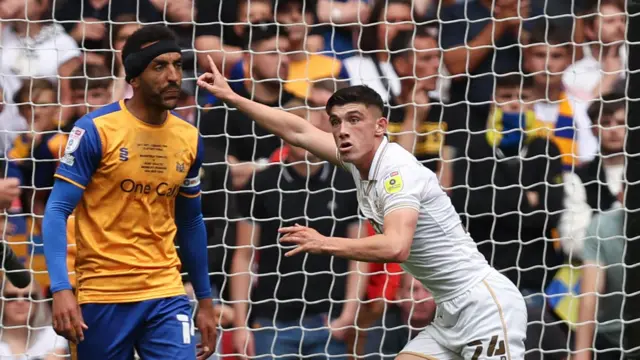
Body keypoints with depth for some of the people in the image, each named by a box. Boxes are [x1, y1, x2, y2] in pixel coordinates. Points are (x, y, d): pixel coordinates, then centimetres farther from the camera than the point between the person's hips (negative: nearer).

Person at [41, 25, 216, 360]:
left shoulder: (189, 139, 6)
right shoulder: (95, 130, -9)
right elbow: (57, 211, -10)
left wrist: (205, 300, 19)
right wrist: (61, 289, -22)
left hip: (166, 294, 3)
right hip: (103, 296, -3)